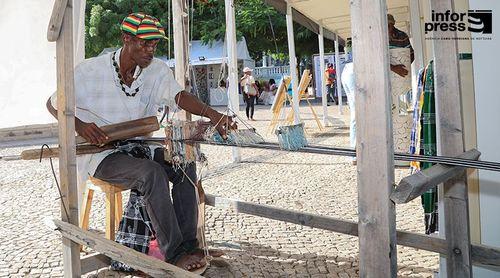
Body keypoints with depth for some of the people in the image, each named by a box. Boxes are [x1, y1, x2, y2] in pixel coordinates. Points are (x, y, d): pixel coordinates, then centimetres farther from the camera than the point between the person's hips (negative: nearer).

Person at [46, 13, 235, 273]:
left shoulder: (157, 70, -3)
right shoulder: (89, 71, -14)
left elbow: (179, 95, -20)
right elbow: (53, 104, -5)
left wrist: (212, 114, -40)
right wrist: (80, 126, -26)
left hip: (136, 147, 5)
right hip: (99, 152, -5)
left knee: (184, 164, -18)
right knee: (152, 172, -31)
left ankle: (188, 243, -13)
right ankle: (175, 253, -23)